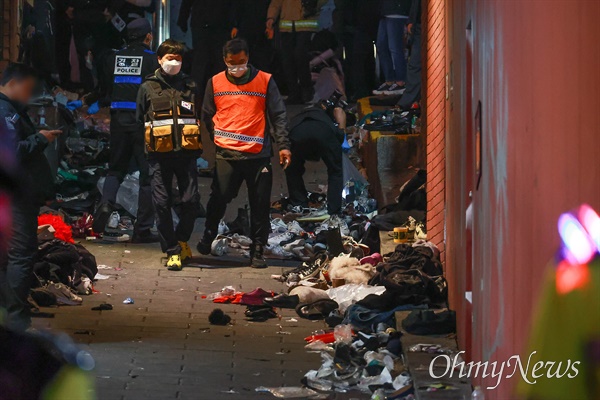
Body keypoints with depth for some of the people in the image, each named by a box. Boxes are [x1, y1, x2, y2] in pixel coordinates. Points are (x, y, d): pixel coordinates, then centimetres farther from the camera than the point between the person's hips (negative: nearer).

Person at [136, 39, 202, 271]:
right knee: (162, 203, -2)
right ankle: (172, 251, 5)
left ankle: (181, 240, 20)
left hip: (186, 153, 1)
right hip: (160, 154, -1)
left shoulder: (190, 86, 12)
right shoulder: (148, 88, 8)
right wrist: (143, 151, 5)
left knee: (191, 201, -3)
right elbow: (140, 120, 11)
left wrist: (199, 148, 9)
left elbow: (199, 118, 17)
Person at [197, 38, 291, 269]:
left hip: (259, 154, 0)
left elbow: (278, 116, 4)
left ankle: (257, 251, 10)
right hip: (226, 154, 0)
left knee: (260, 205, 1)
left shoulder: (265, 81, 4)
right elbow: (207, 116, 17)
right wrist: (217, 138, 8)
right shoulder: (215, 83, 8)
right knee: (219, 199, -1)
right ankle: (208, 236, 25)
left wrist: (283, 145, -4)